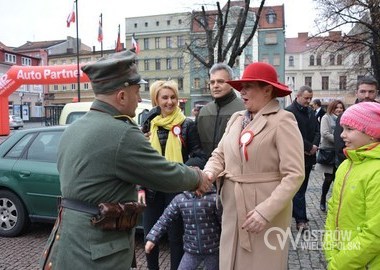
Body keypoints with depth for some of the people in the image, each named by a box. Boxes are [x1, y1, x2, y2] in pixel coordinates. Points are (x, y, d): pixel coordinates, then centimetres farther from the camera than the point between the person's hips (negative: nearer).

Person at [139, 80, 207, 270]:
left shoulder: (187, 125, -6)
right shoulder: (149, 125, 5)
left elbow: (199, 156, -7)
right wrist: (141, 187, 4)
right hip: (152, 188, 4)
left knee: (176, 236, 9)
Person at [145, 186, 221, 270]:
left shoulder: (214, 198, -14)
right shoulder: (180, 200, -5)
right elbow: (165, 219, 1)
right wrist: (152, 238, -1)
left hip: (212, 250, -2)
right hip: (191, 250, 2)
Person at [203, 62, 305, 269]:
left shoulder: (282, 121, -12)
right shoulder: (236, 118, 8)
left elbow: (294, 175, -17)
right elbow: (219, 155, 12)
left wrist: (266, 211, -23)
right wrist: (207, 175, -10)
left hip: (267, 209, -5)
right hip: (233, 208, 6)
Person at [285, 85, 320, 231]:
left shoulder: (310, 112, 13)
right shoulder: (289, 111, -12)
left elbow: (317, 130, 11)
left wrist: (314, 145, -7)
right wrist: (310, 147, -15)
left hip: (308, 156, 7)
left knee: (301, 187, 15)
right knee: (299, 189, -2)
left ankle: (296, 213, 28)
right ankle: (301, 219, 3)